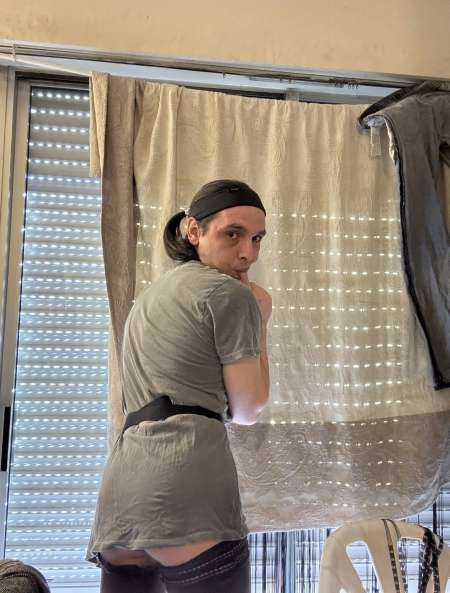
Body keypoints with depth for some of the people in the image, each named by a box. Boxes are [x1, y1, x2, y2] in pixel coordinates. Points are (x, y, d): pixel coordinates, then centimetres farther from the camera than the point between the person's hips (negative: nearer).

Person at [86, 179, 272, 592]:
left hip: (123, 483, 8)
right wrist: (261, 320, 14)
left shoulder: (150, 295, 26)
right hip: (186, 474, -8)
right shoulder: (230, 293, 1)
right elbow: (247, 409, 5)